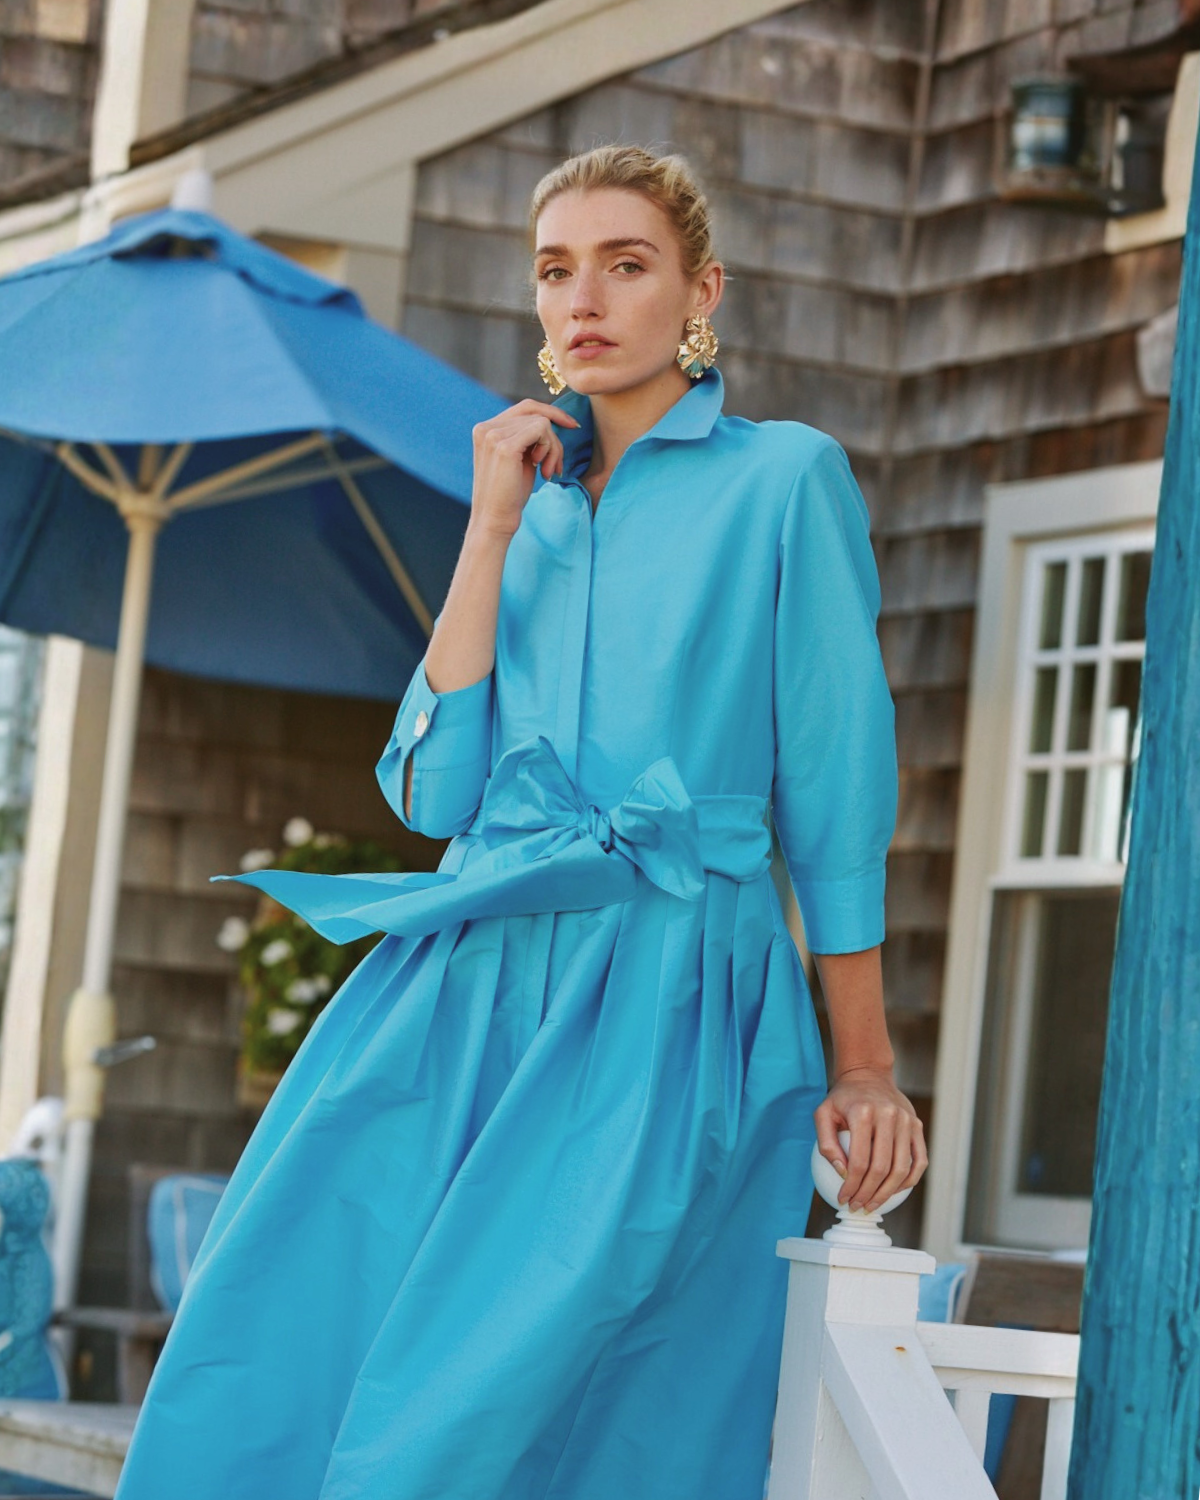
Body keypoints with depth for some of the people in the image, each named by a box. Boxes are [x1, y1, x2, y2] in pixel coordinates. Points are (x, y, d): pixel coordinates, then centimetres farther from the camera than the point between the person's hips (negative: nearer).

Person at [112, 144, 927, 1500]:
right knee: (263, 1357, -8)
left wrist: (862, 1067, 3)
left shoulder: (782, 479, 3)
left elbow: (835, 789, 3)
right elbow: (435, 789, 6)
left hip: (663, 1000, -5)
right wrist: (492, 530, 2)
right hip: (467, 982, 5)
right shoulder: (527, 500, 18)